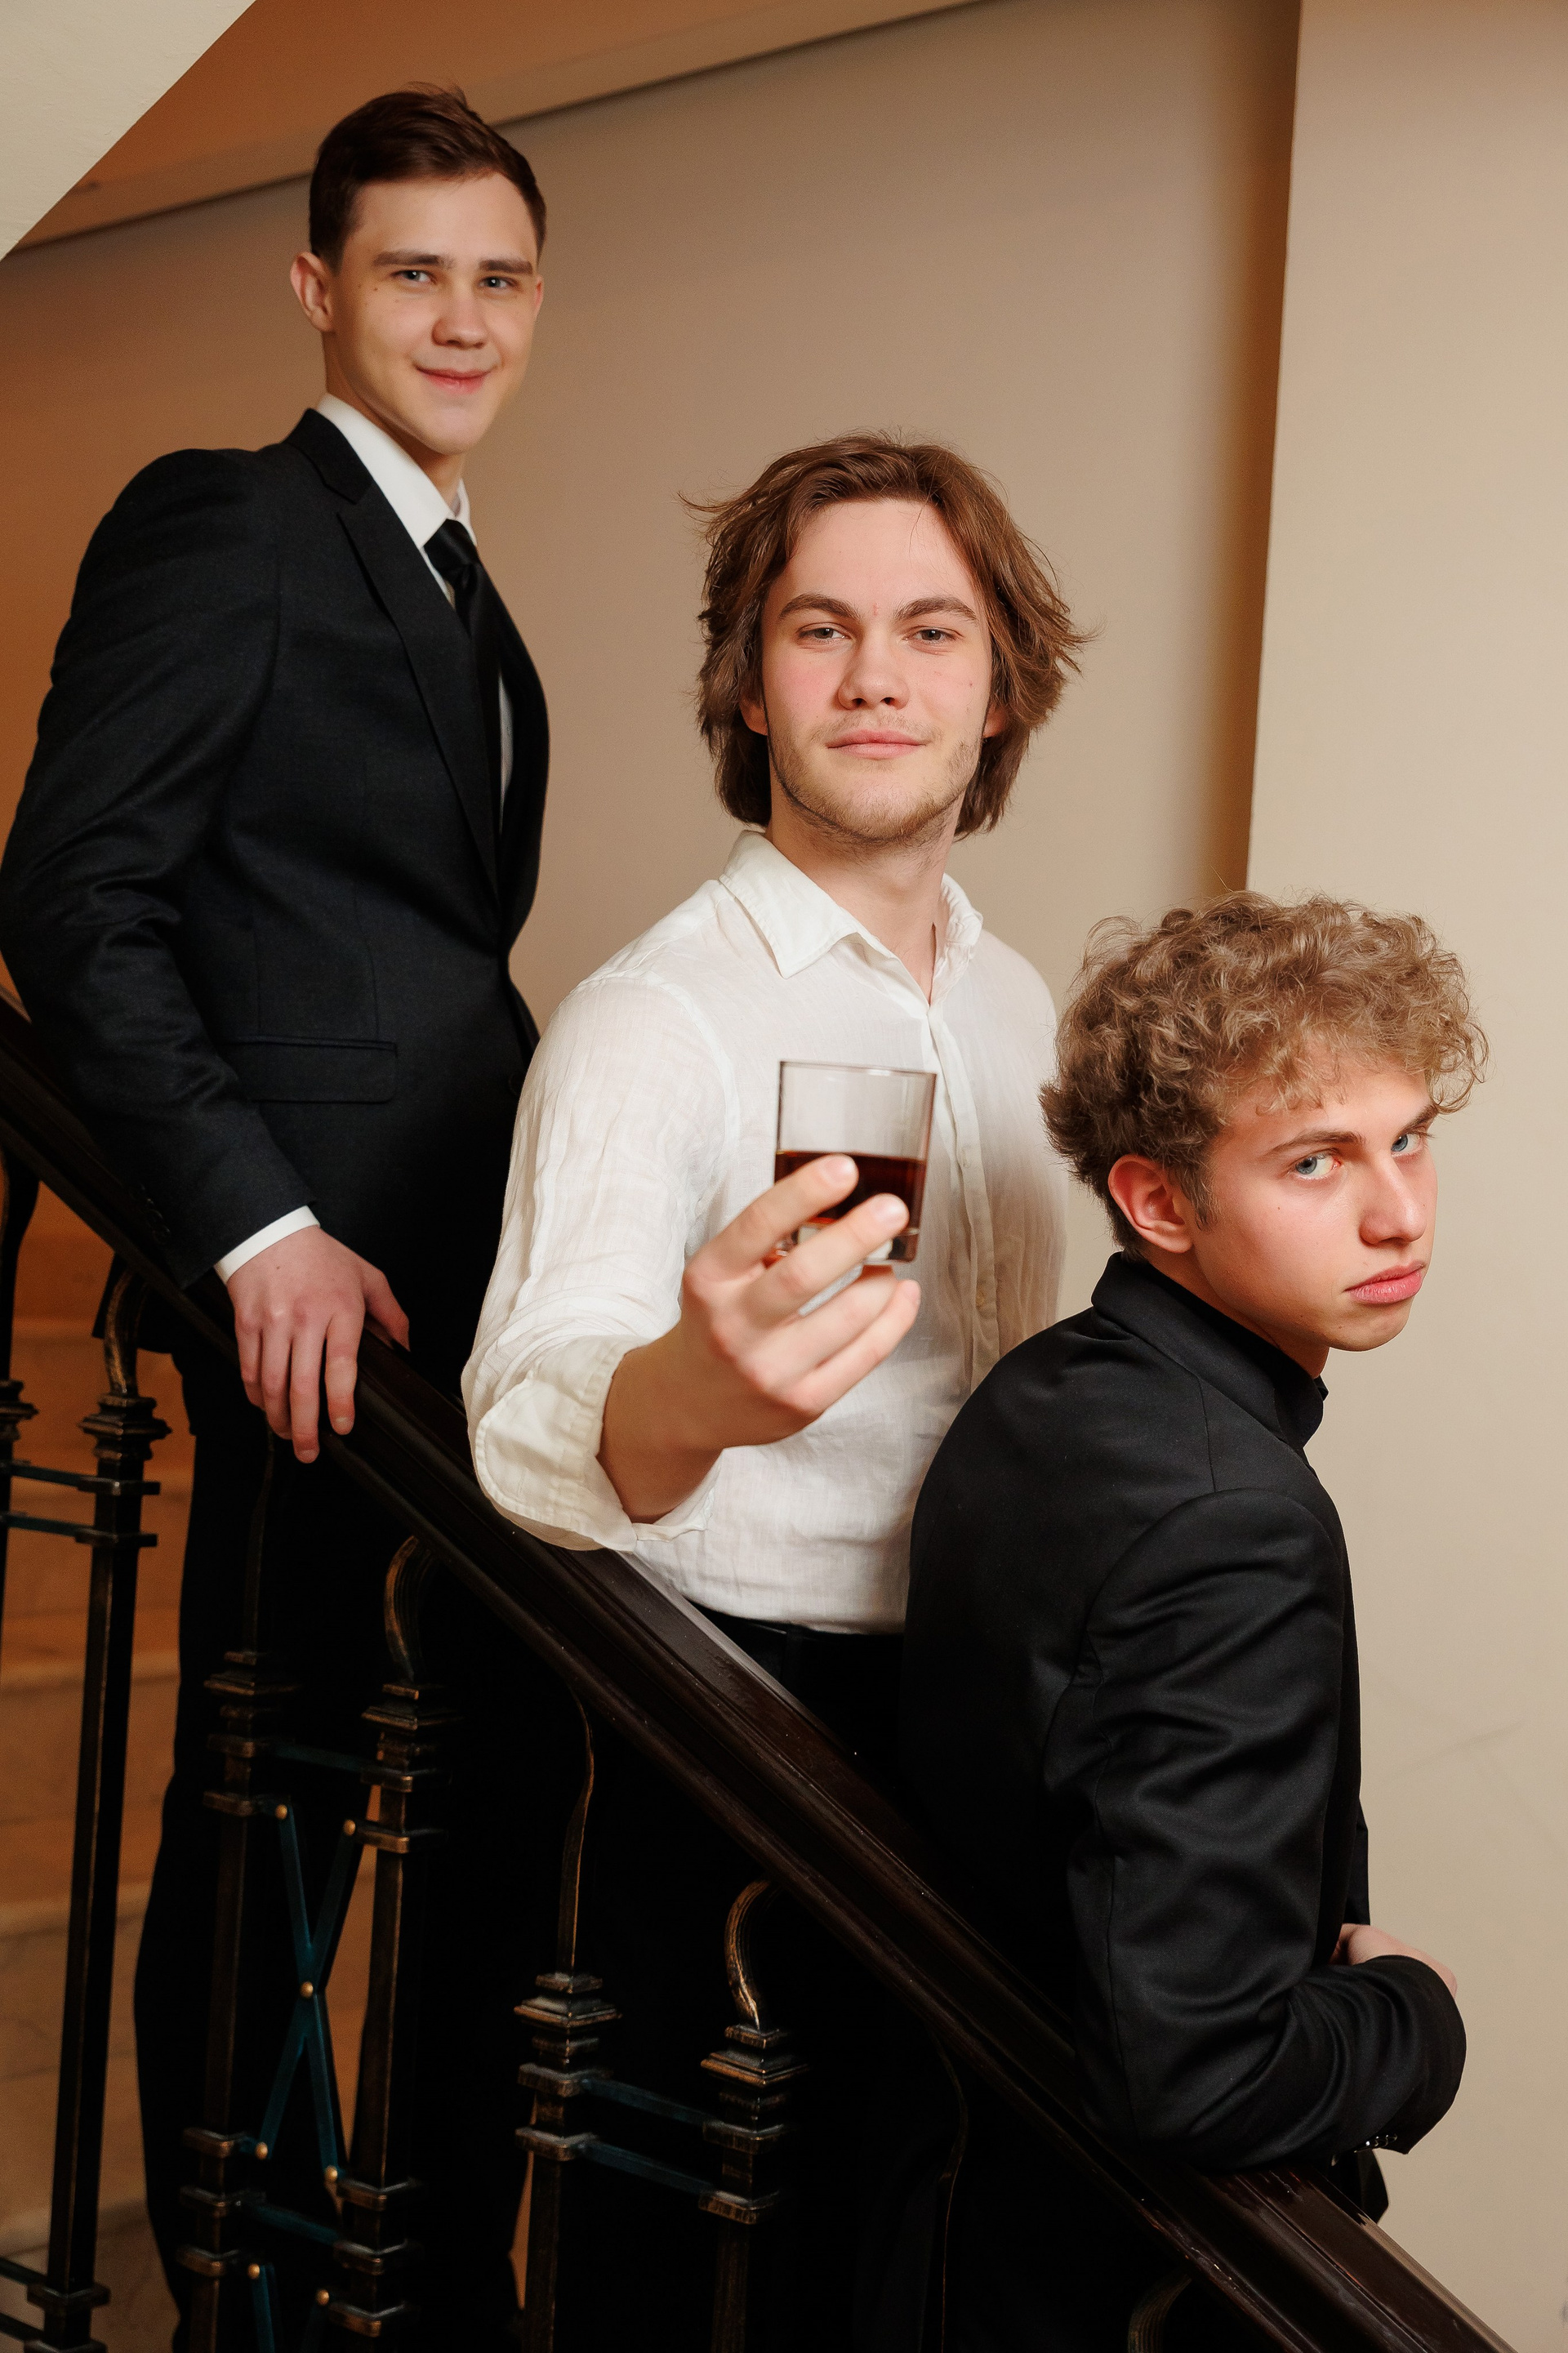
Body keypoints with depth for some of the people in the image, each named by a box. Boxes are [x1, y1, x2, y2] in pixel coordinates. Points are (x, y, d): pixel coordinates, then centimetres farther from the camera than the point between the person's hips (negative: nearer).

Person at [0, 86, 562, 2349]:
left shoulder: (468, 596, 20)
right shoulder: (220, 523, -6)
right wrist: (258, 1224, -18)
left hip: (492, 1282, 8)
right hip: (322, 1287, -8)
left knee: (502, 1805, 12)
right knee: (270, 1808, 6)